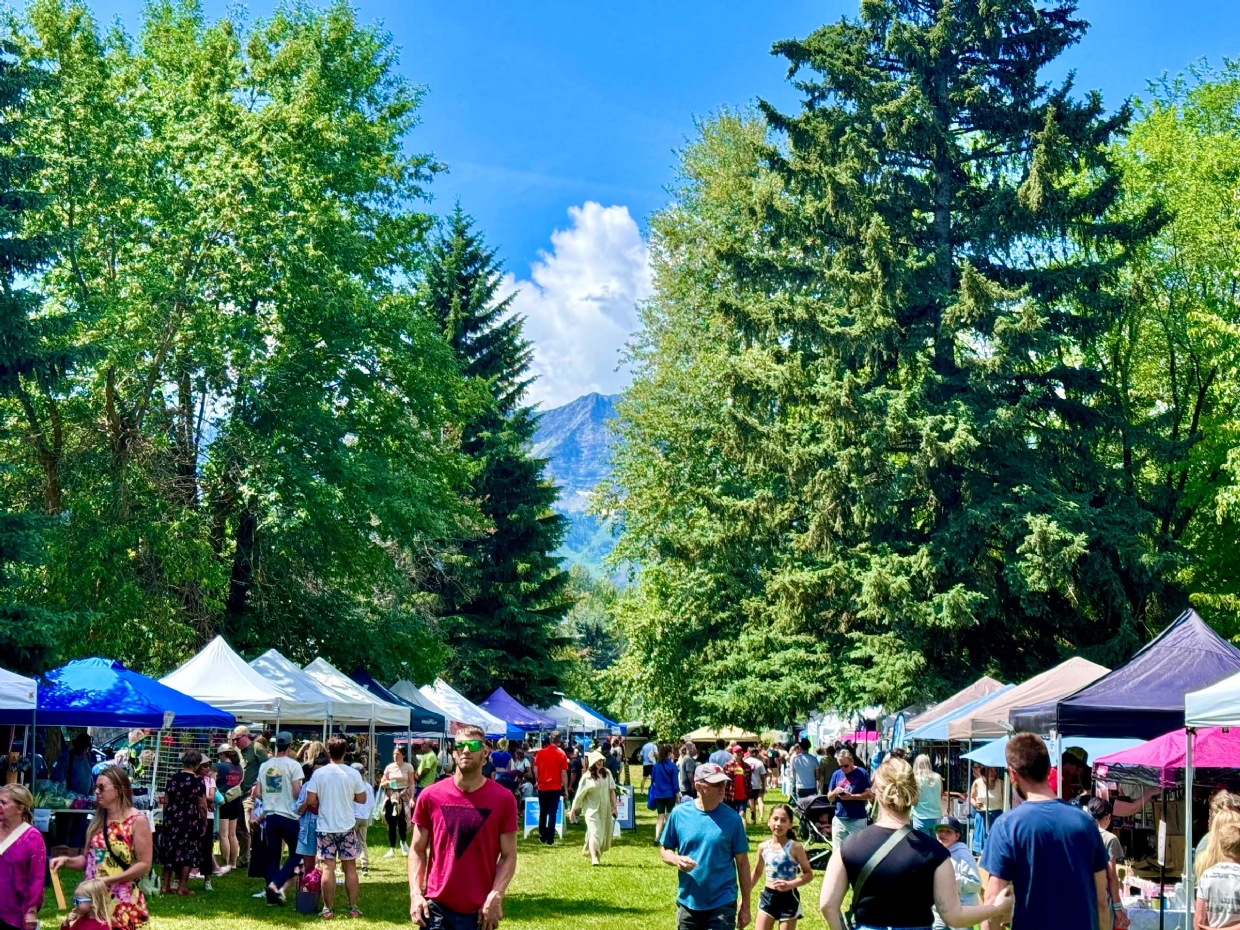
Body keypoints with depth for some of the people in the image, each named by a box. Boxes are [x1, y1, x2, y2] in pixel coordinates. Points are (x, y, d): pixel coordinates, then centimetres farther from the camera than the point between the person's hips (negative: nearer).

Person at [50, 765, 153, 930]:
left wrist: (108, 880, -18)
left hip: (122, 903, -6)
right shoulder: (99, 820, 13)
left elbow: (144, 865, -12)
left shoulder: (137, 820, -8)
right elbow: (90, 858, 17)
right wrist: (66, 860, -2)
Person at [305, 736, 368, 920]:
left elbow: (310, 800, -8)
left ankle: (328, 909, 4)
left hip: (325, 827, -1)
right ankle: (353, 908, 11)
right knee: (350, 867, 9)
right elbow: (361, 799, 3)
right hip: (347, 827, 1)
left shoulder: (318, 774, -7)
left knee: (327, 868, 3)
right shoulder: (353, 774, -5)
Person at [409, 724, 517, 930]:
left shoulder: (503, 799, -3)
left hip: (482, 910, 0)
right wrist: (415, 894, -6)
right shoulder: (430, 796, 0)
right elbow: (418, 851, 6)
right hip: (437, 906, 0)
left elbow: (508, 856, -1)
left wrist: (495, 897, -13)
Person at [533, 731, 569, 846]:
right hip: (555, 788, -2)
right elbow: (564, 773, -6)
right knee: (552, 814, -1)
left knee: (542, 813, 14)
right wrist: (566, 789, 1)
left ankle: (542, 838, 20)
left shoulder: (540, 753, 0)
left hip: (542, 787, 2)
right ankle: (550, 840, -5)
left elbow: (535, 770, 1)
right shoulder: (561, 754, -6)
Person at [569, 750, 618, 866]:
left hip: (605, 809, 4)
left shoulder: (607, 774, 3)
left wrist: (615, 806, 4)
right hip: (592, 809, -4)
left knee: (604, 834, 9)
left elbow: (612, 791, 6)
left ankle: (594, 854, 27)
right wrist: (573, 809, 1)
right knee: (595, 832, -14)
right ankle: (594, 859, -17)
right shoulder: (587, 777, -6)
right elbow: (579, 794, -2)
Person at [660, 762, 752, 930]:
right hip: (688, 902, 2)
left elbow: (742, 862, -2)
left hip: (722, 904, -2)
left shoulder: (732, 818, -7)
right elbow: (665, 849, 7)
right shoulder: (679, 813, -4)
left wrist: (745, 904, -1)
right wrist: (676, 860, -17)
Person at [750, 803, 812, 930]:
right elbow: (757, 872, 16)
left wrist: (791, 884, -23)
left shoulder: (795, 847, -11)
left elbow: (809, 874, -7)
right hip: (767, 896, 4)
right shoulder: (763, 847, 1)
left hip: (788, 898, -4)